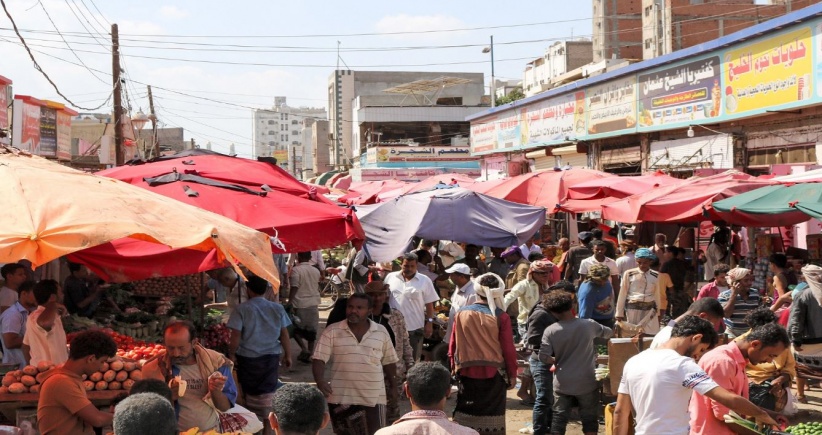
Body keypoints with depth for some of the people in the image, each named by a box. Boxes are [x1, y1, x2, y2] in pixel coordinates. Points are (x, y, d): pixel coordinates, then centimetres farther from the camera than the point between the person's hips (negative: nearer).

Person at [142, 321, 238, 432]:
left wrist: (216, 392, -17)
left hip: (212, 429, 2)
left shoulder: (215, 362, -3)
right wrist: (168, 397, -18)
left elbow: (225, 407, 2)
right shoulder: (154, 369, -6)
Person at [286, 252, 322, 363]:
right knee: (311, 329, 12)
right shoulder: (316, 271, 6)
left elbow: (294, 288, -18)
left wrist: (289, 302, -16)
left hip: (300, 304, -5)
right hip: (313, 303, 5)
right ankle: (310, 353, 14)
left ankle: (304, 349, -9)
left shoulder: (295, 270, -12)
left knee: (296, 329, 9)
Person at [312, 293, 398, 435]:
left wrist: (393, 386, 19)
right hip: (341, 397, 0)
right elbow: (319, 359, -8)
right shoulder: (332, 331, -4)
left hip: (373, 397, 0)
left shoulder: (381, 332, 2)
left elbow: (389, 361, 13)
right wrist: (320, 381, -25)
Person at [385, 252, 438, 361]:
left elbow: (429, 304, 2)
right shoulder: (390, 277, 4)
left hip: (415, 327, -1)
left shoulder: (424, 281, 0)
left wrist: (429, 322, -4)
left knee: (413, 359, 6)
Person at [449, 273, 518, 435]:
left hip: (466, 372, 2)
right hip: (492, 373, -2)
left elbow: (452, 345, 3)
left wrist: (454, 367, 17)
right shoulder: (501, 317, -12)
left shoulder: (461, 313, -4)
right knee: (491, 418, 7)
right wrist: (512, 374, 3)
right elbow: (508, 349, -8)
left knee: (466, 414, 13)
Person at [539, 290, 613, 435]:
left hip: (562, 384, 0)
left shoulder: (550, 331, -9)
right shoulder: (588, 325, -6)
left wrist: (557, 361, 7)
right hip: (586, 383, 0)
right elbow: (609, 333, 12)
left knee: (559, 418, 8)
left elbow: (543, 357, -13)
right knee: (589, 419, 12)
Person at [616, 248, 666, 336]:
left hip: (650, 310, 2)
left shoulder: (655, 275, 5)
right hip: (633, 309, -2)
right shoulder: (629, 274, -3)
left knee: (652, 336, -3)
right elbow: (622, 294, 1)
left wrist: (658, 312, 17)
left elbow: (657, 295, 14)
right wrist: (619, 313, 1)